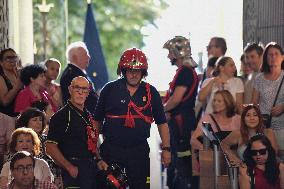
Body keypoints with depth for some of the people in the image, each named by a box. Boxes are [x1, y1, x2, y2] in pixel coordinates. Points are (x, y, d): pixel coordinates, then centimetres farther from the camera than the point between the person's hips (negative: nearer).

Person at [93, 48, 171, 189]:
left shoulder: (150, 92, 6)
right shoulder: (110, 90, 2)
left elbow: (162, 123, 11)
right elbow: (97, 121, 6)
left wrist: (166, 148, 4)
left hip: (139, 151, 1)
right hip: (112, 150, -1)